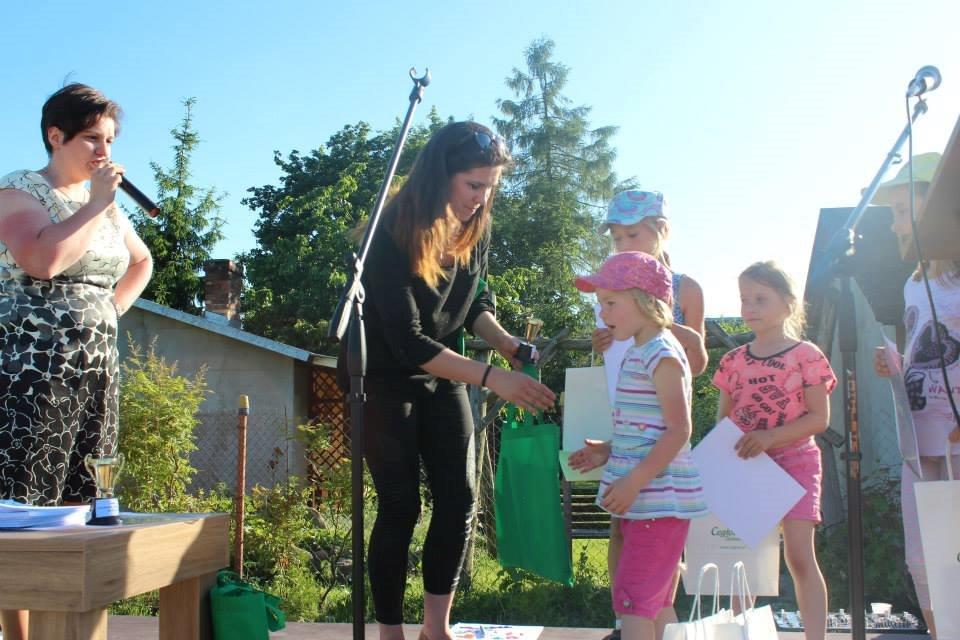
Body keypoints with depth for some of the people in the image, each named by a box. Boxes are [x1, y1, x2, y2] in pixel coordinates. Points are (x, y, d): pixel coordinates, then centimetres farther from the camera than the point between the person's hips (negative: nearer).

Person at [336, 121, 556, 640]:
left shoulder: (474, 231, -5)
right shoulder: (393, 237, -27)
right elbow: (408, 342, -31)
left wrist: (505, 342, -11)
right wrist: (492, 378, -36)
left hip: (442, 375, 6)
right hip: (384, 377, -6)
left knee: (459, 499, 1)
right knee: (400, 506, -6)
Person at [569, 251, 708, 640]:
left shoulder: (662, 355, -16)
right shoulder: (639, 353, 14)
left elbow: (678, 429, -21)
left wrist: (633, 481, -23)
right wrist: (608, 451, 9)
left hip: (657, 497, -10)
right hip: (645, 499, 10)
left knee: (633, 598, -11)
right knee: (652, 600, 18)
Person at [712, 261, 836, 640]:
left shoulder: (806, 356, -6)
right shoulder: (733, 361, 5)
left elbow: (819, 418, -10)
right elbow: (722, 419, 11)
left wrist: (769, 437, -21)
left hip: (794, 461, -4)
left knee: (799, 555, -10)